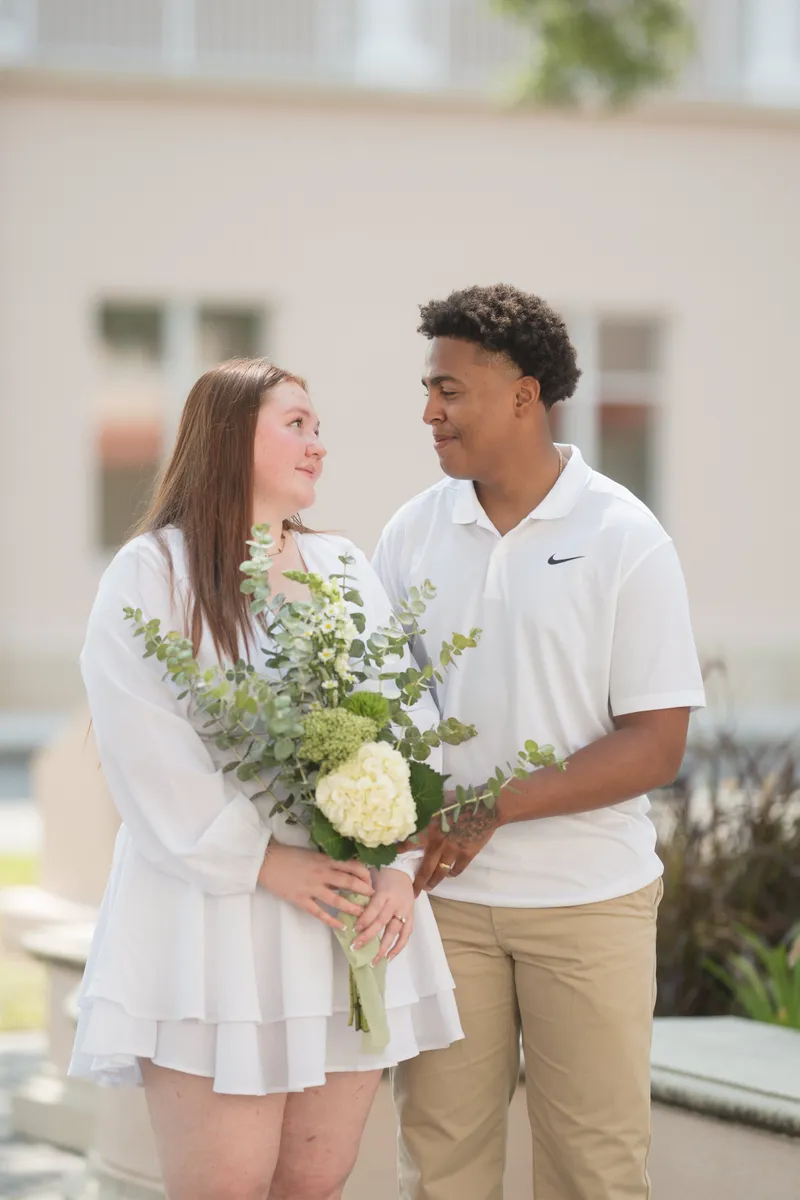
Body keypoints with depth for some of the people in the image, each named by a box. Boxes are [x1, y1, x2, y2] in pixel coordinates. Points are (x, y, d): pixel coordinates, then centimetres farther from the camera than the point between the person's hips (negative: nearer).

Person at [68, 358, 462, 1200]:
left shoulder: (349, 575, 14)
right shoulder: (152, 575, -2)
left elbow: (408, 725, 6)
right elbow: (147, 751, -10)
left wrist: (398, 866, -9)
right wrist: (263, 862, -15)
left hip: (351, 907, 5)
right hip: (214, 918, -5)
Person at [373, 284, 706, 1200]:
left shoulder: (624, 539, -7)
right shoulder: (414, 532, 4)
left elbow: (655, 746, -10)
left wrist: (492, 810, -18)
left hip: (587, 898, -3)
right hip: (442, 893, 3)